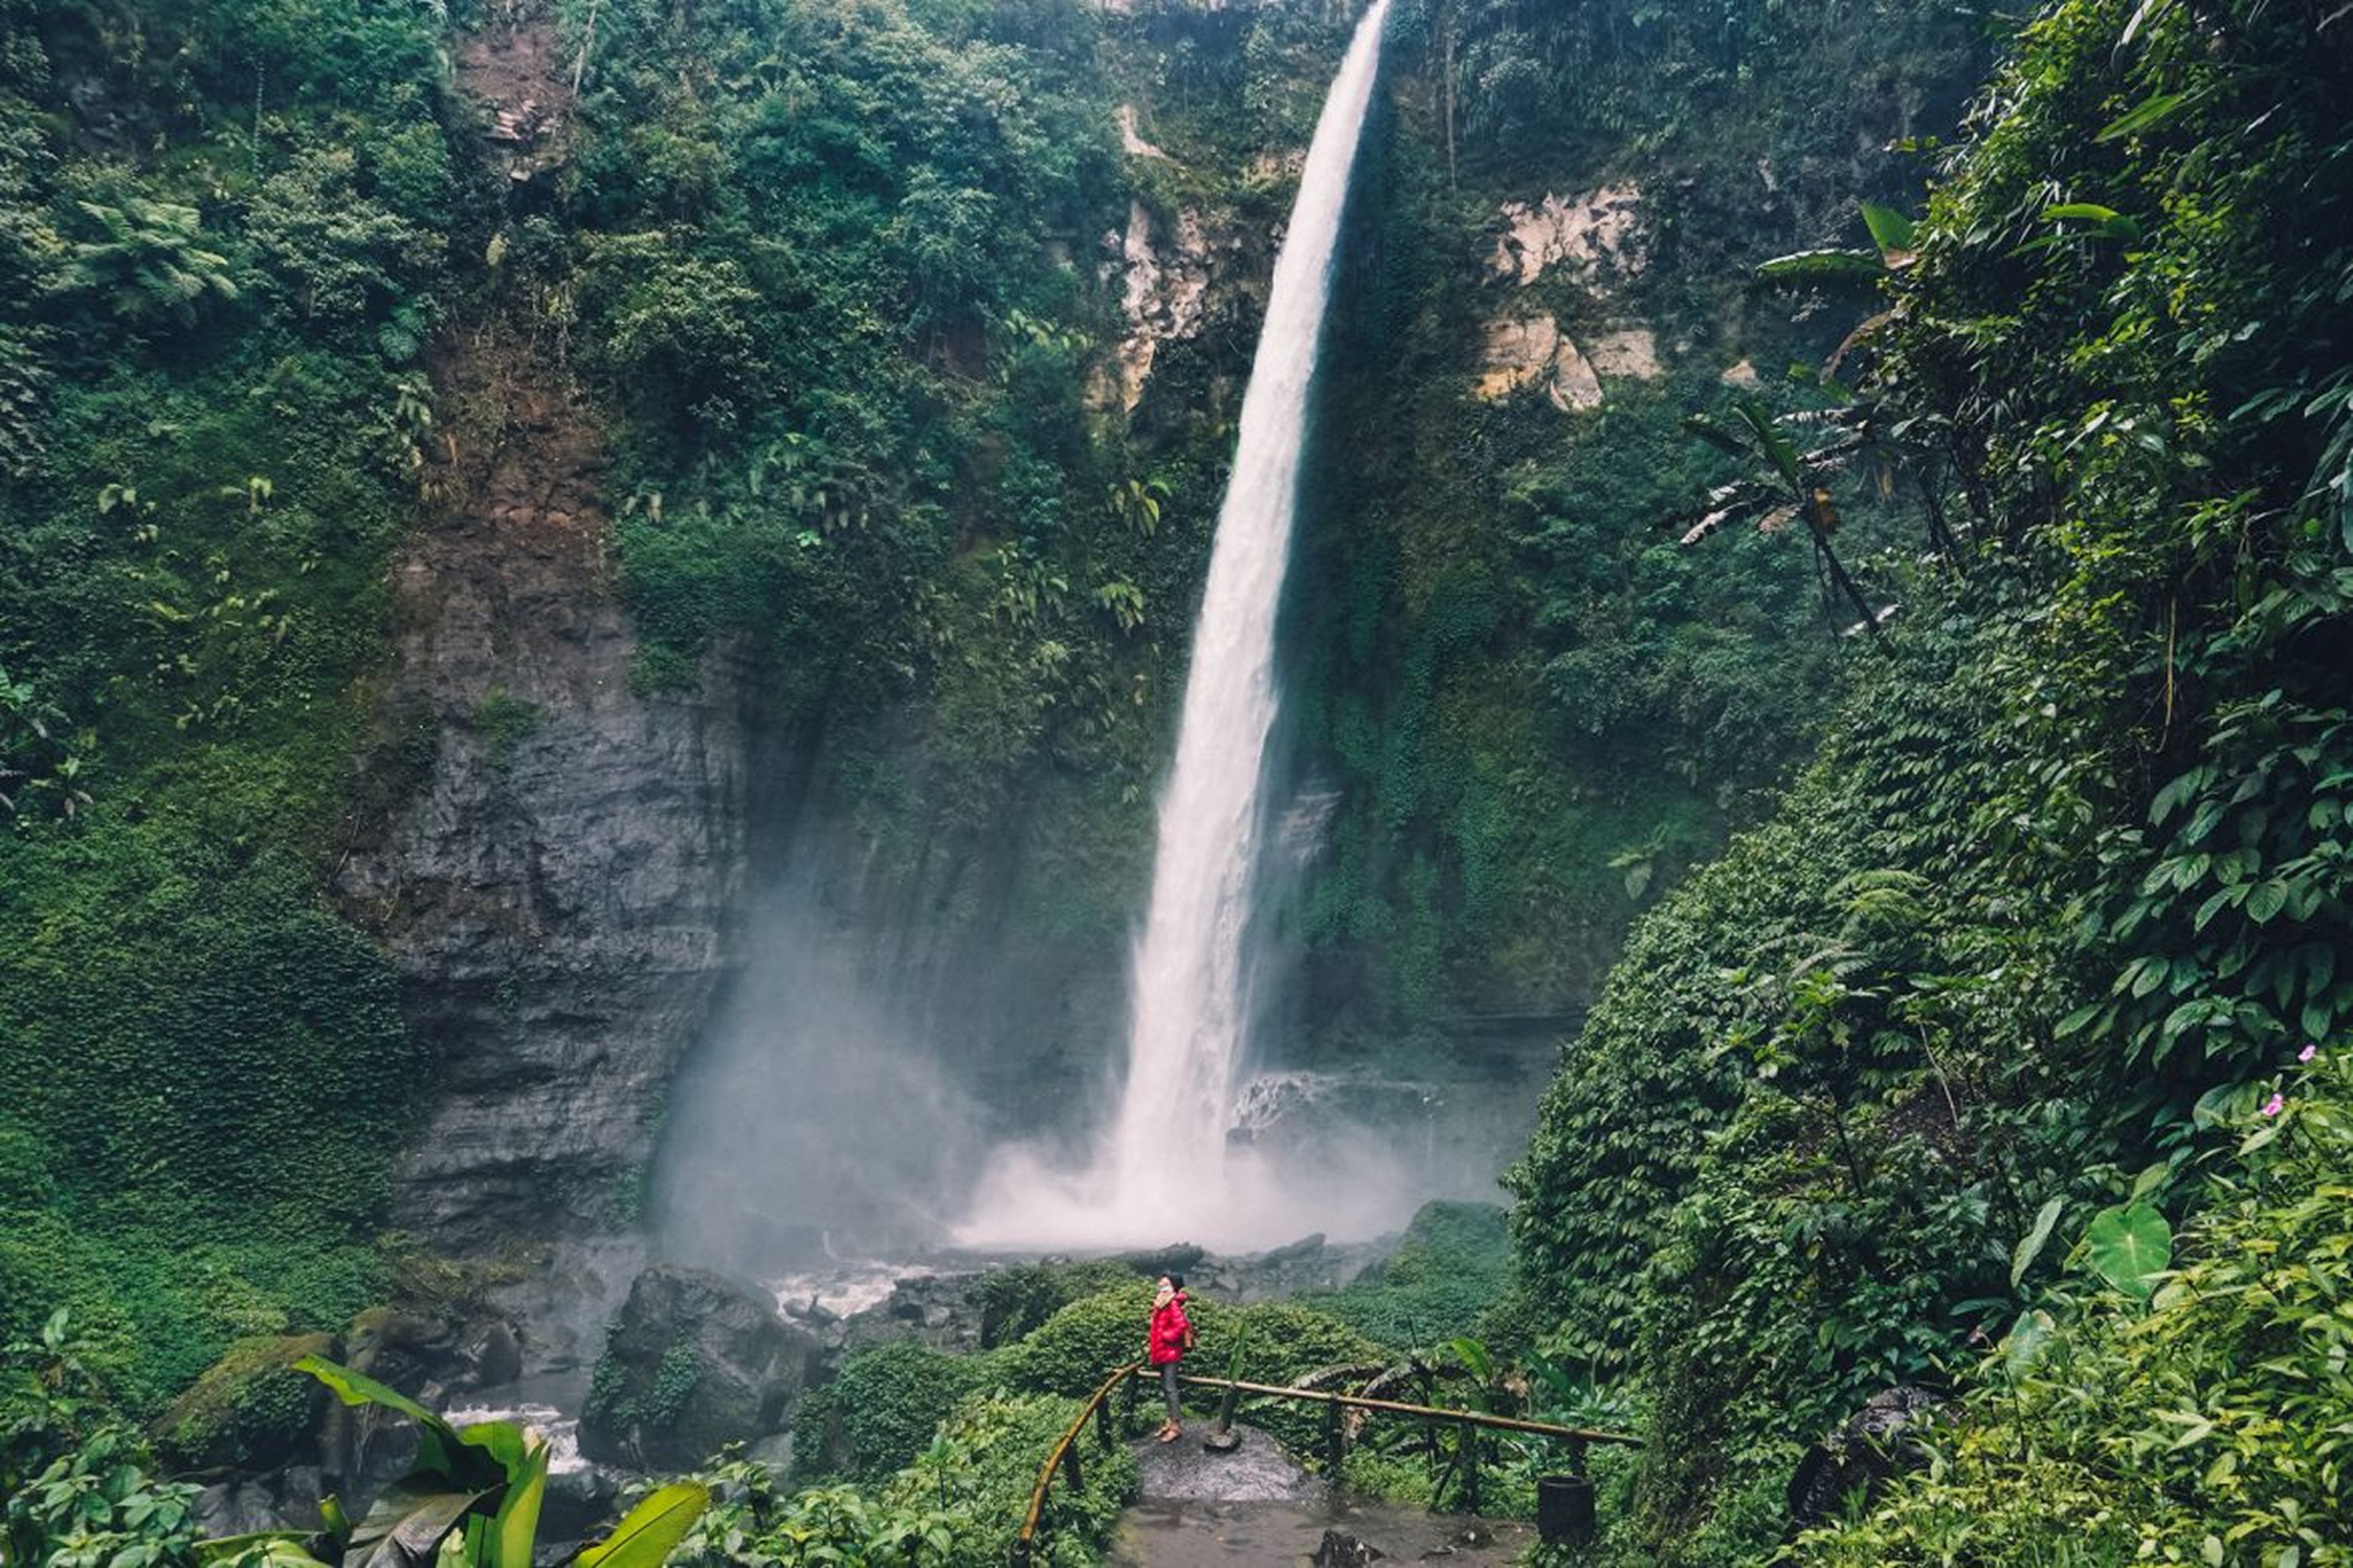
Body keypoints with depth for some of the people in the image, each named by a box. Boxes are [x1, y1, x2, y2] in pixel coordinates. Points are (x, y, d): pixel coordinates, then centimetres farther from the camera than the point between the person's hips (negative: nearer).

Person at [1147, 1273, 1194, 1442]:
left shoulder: (1174, 1305, -15)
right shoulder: (1160, 1306, 13)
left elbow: (1181, 1326, -25)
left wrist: (1166, 1336, -16)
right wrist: (1151, 1341, 11)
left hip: (1171, 1352, -10)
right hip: (1160, 1353, 10)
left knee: (1170, 1388, -8)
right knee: (1165, 1387, 15)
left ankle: (1176, 1426, -5)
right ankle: (1169, 1422, 24)